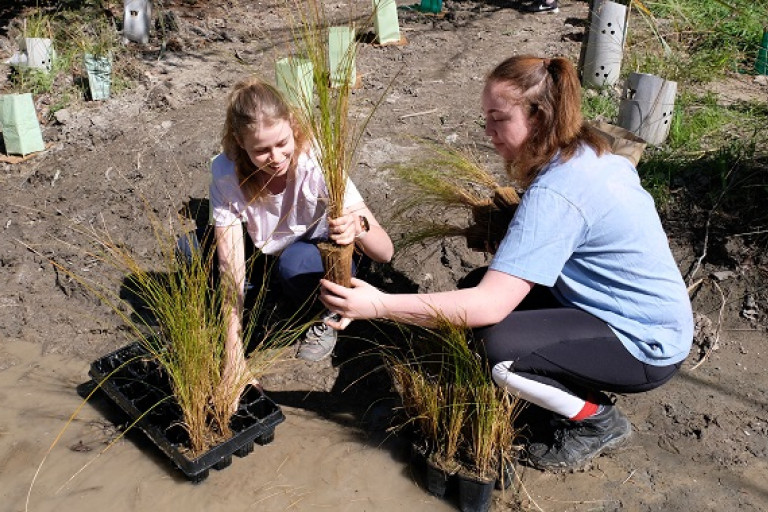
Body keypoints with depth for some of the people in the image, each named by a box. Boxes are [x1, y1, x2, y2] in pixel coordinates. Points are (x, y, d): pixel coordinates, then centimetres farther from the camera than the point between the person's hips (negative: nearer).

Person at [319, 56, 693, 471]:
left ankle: (598, 421, 0)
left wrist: (379, 305, -34)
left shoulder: (554, 195, -29)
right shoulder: (587, 153, 0)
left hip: (647, 347, -9)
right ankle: (575, 393, 14)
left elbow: (491, 305, -33)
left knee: (496, 349, -27)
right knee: (480, 280, 2)